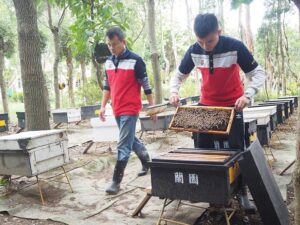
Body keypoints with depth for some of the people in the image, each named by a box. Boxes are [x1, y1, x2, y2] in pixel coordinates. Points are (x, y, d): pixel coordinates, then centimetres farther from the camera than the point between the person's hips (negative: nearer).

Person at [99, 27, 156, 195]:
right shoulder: (109, 62, 9)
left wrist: (152, 107, -5)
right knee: (131, 140, 20)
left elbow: (146, 86, -7)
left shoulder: (135, 61, -11)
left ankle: (116, 181, -1)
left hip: (130, 110, -7)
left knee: (123, 146, -7)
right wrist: (103, 106, 12)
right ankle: (147, 163, 40)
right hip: (117, 110, 7)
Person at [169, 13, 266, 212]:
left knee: (236, 151, 2)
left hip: (232, 106, -3)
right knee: (201, 149, 6)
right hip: (206, 105, 3)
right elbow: (179, 75, 3)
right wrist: (174, 91, -18)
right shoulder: (194, 51, -11)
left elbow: (258, 74, -17)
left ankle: (242, 192, 14)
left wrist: (247, 95, -35)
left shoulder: (235, 47, -22)